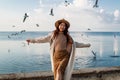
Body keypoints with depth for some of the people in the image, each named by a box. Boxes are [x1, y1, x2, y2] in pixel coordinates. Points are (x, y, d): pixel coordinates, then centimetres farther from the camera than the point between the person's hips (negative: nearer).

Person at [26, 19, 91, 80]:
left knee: (60, 71, -15)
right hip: (57, 56, 0)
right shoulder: (53, 34, 6)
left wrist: (85, 45, 21)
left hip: (65, 56, 0)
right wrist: (32, 40, 1)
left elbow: (74, 44, 20)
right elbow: (44, 39, 5)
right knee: (57, 73, 1)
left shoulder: (67, 36, 11)